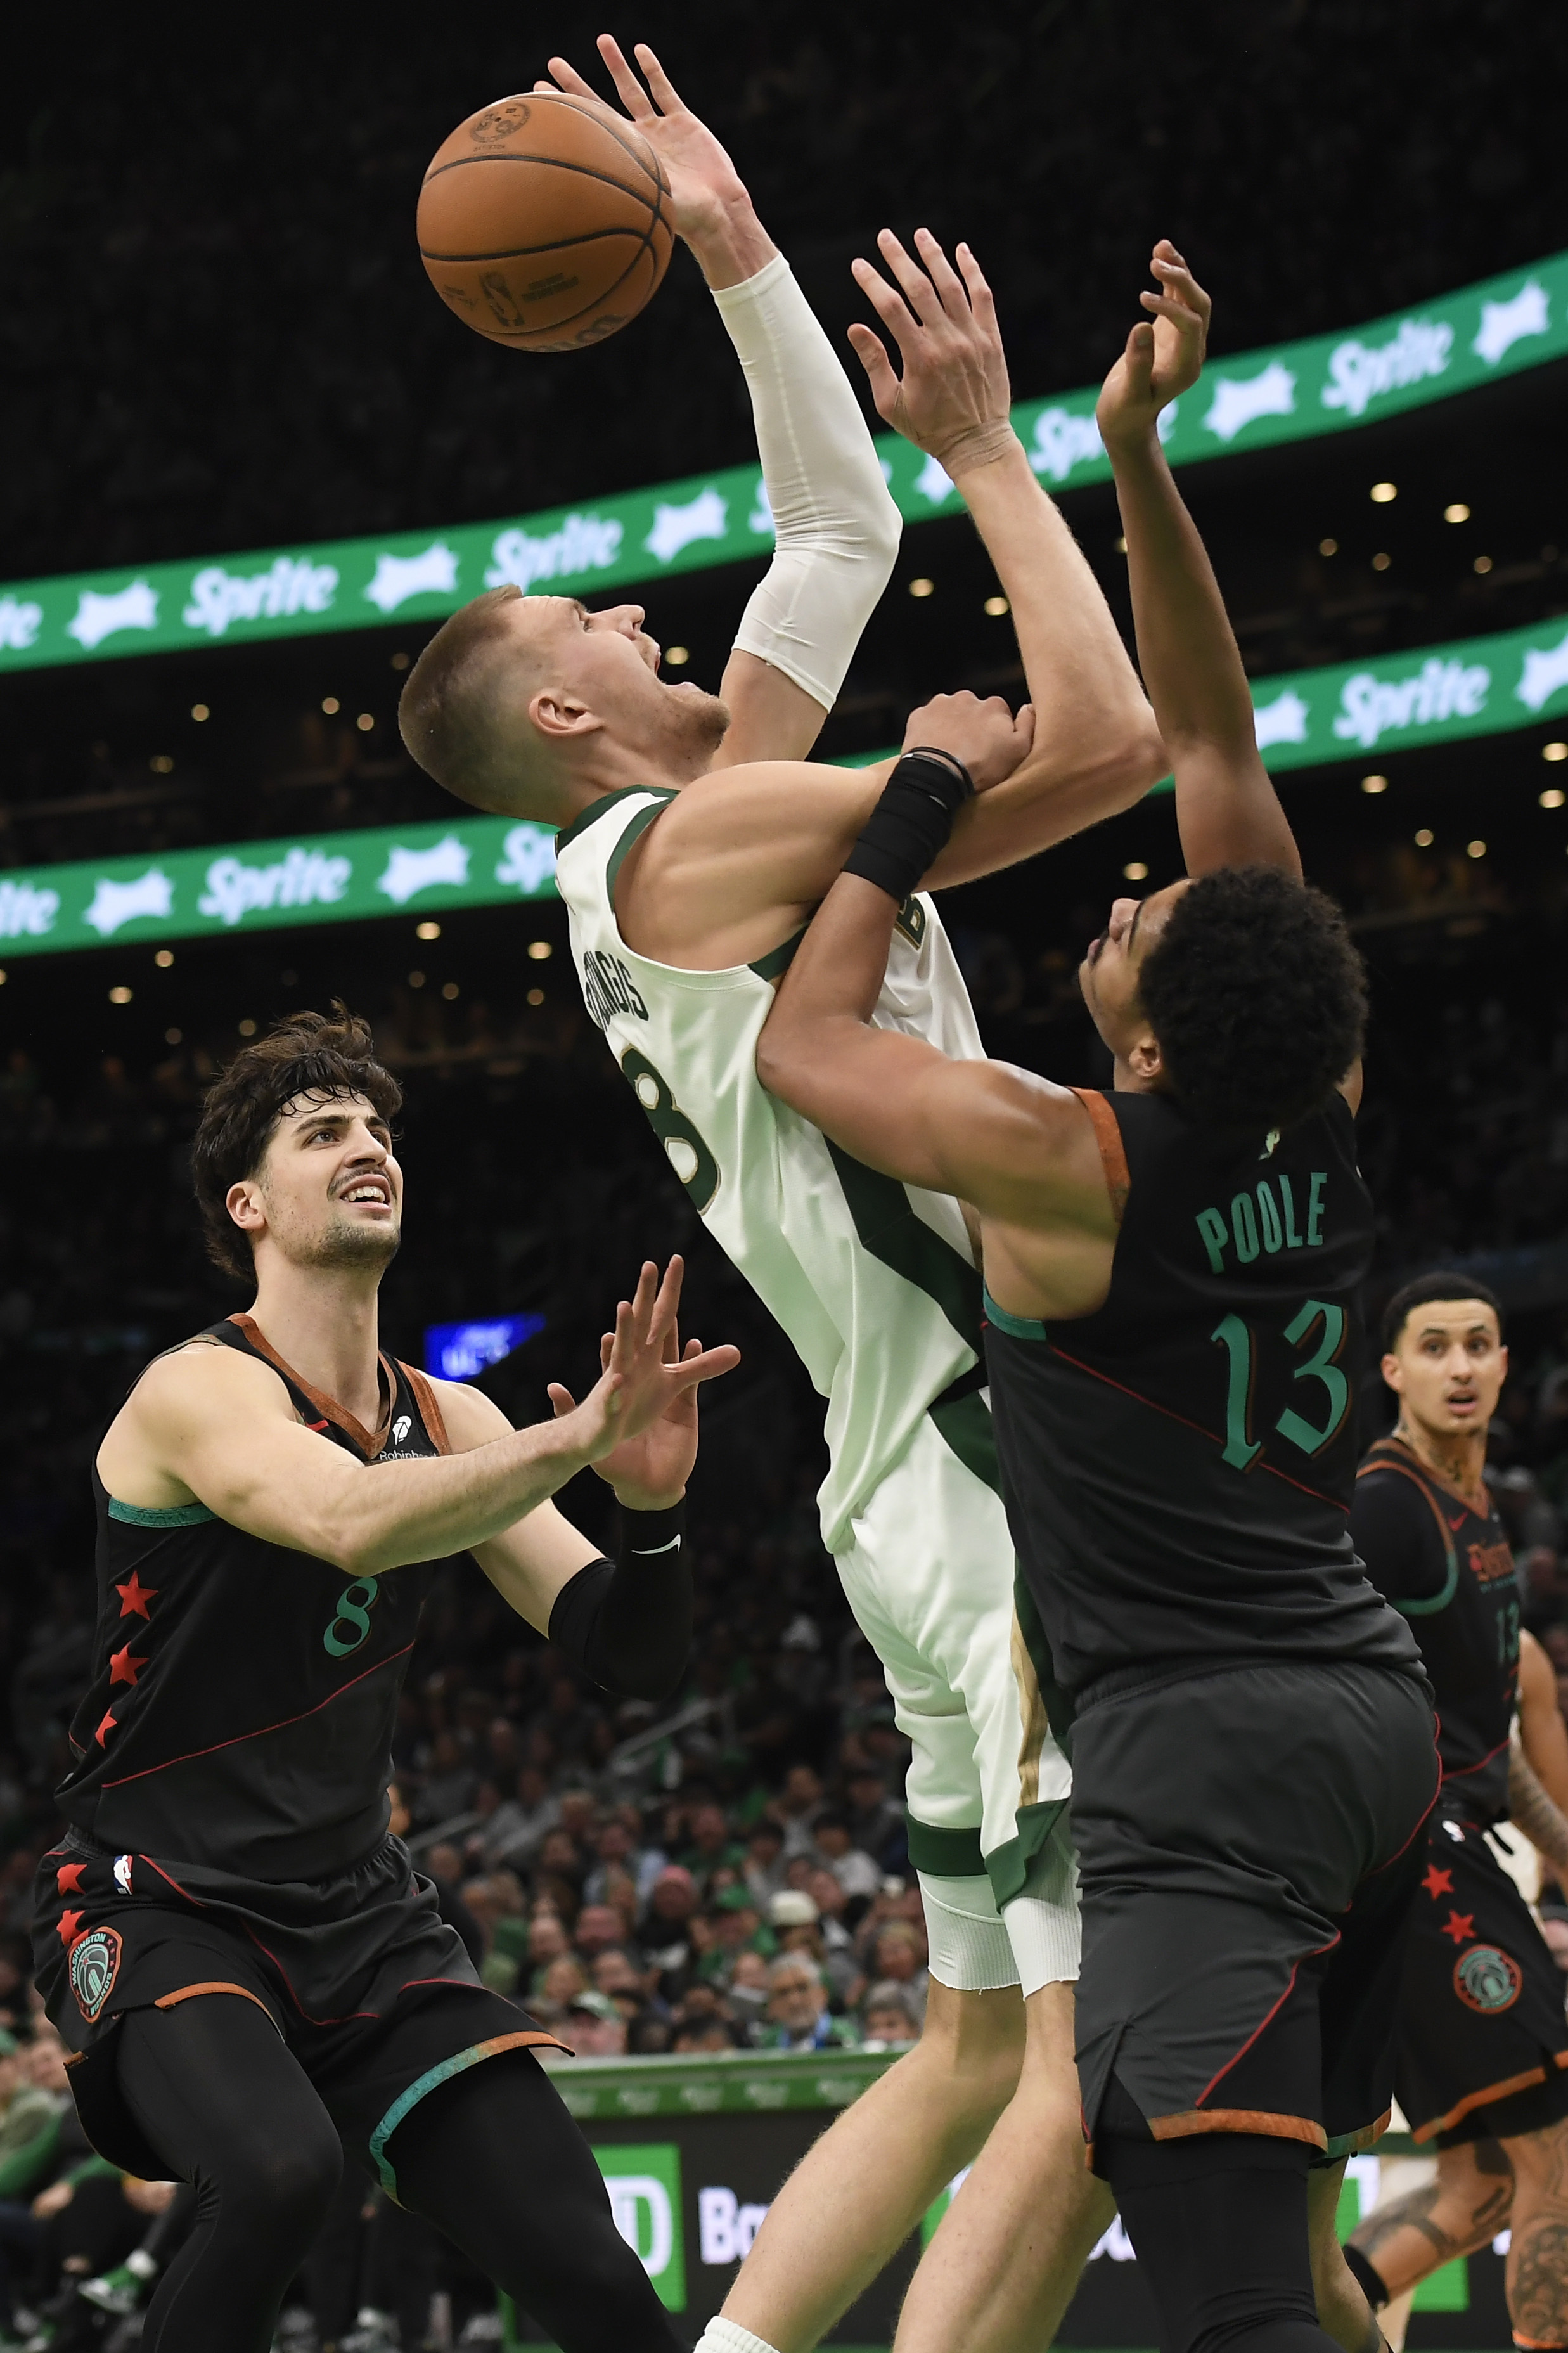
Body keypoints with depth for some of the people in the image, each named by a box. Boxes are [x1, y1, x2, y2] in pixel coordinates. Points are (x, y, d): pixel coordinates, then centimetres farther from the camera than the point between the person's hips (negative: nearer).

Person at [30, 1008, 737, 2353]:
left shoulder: (445, 1424, 9)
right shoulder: (200, 1392, -11)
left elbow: (631, 1654, 4)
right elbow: (352, 1527, -33)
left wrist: (650, 1504, -16)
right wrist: (578, 1435, -35)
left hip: (367, 1922, 6)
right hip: (163, 1917, -6)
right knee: (279, 2172, -36)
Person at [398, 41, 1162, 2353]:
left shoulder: (710, 833, 18)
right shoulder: (695, 836, -9)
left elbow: (839, 527, 28)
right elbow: (1103, 739, -15)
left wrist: (736, 254, 25)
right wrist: (986, 441, -6)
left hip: (959, 1481, 10)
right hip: (1004, 1487, -10)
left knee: (981, 2047, 14)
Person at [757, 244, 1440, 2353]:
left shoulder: (1065, 1165, -13)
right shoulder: (1323, 1118, 3)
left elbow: (803, 1042, 4)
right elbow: (1213, 735, 9)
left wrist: (922, 799, 9)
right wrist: (1136, 453, 9)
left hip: (1201, 1750, -8)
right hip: (1375, 1708, 8)